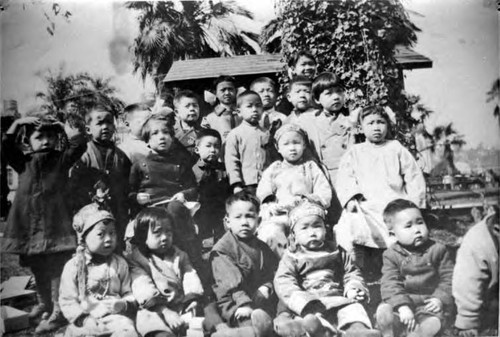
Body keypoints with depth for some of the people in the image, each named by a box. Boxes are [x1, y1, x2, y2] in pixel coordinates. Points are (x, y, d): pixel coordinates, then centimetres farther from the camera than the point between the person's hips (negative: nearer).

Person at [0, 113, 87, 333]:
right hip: (29, 226, 4)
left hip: (56, 226, -4)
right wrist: (18, 123, -8)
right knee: (37, 269, 18)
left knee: (56, 269, -2)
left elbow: (79, 145, -14)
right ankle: (43, 303, 38)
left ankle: (58, 311, 7)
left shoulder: (61, 160, 0)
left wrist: (63, 126, -4)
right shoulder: (23, 162, 6)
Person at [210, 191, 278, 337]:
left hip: (260, 300, 6)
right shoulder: (221, 249, -6)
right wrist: (244, 303, -24)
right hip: (234, 303, -6)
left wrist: (266, 287, -6)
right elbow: (231, 281, -15)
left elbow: (270, 274, 16)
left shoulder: (262, 248, 15)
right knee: (260, 322, -32)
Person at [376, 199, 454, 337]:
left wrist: (441, 299, -14)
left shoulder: (438, 250, -1)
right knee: (383, 312, -28)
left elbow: (448, 278, 2)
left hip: (428, 304, 0)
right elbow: (390, 283, -12)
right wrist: (402, 306, -26)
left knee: (432, 326, -31)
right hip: (401, 301, 1)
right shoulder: (391, 255, -3)